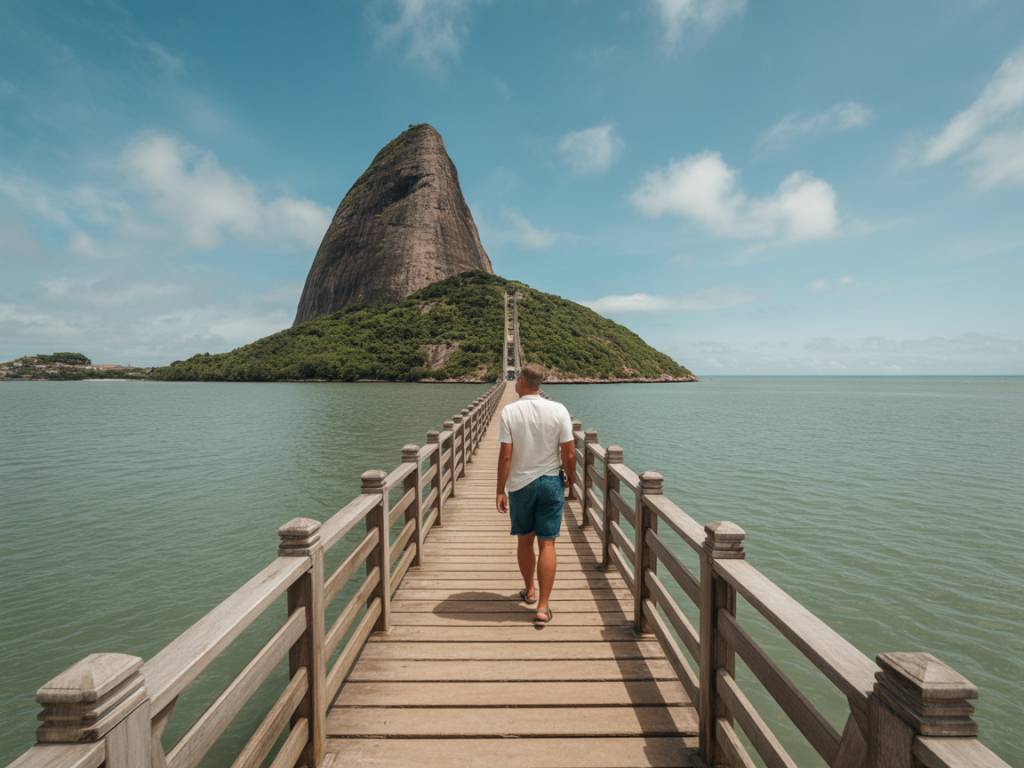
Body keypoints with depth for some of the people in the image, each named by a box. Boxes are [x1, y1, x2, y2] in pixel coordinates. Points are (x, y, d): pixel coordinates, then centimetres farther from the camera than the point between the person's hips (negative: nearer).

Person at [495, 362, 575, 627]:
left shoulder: (509, 411, -11)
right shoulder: (558, 410, -8)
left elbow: (505, 456, -12)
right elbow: (569, 454, -7)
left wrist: (500, 490, -3)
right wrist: (571, 480, 9)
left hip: (520, 484, 0)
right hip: (550, 482, 0)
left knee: (525, 541, 17)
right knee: (547, 544, 5)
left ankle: (530, 591, 36)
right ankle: (543, 606, 6)